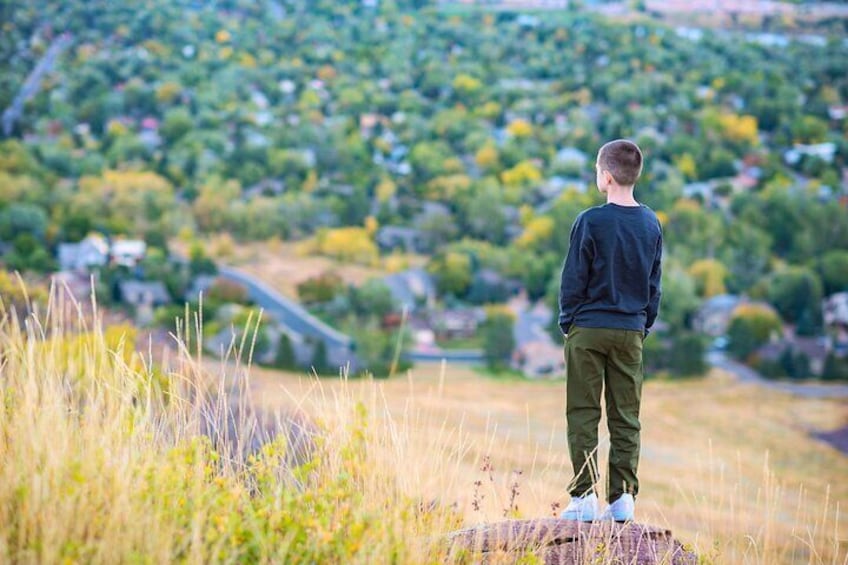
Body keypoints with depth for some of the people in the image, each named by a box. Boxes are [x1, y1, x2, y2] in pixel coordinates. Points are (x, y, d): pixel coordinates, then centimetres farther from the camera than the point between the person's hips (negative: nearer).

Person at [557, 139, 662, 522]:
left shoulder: (591, 222, -11)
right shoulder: (651, 224, 5)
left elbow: (574, 279, -8)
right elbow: (654, 284, 10)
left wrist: (567, 322, 4)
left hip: (589, 329, -4)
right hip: (631, 332, 4)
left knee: (583, 415, 1)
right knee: (626, 418, 7)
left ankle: (584, 497, -2)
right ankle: (622, 497, 5)